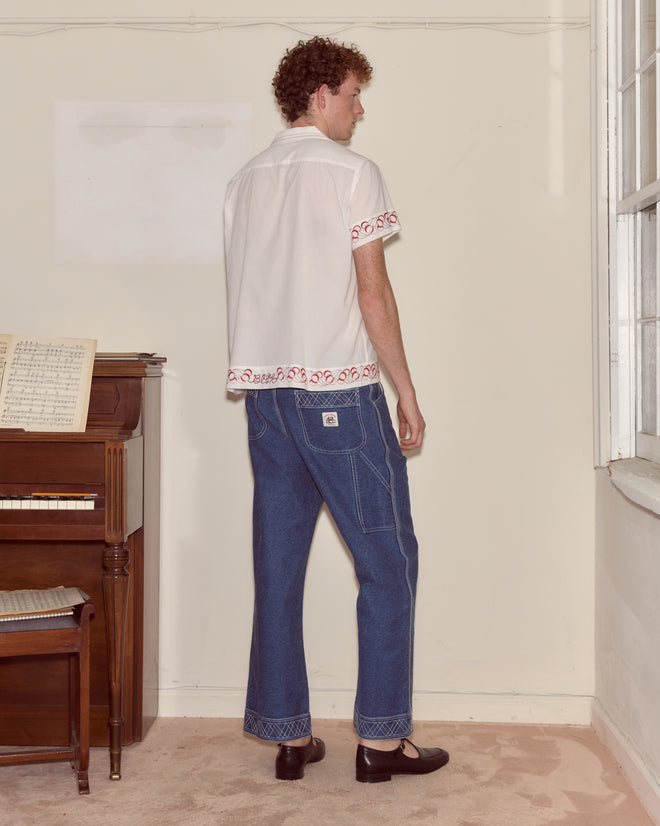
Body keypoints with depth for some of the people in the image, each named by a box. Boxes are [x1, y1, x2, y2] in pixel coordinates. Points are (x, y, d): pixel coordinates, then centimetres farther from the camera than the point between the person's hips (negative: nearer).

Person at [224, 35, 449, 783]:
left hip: (265, 389, 7)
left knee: (278, 564, 8)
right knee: (387, 560, 4)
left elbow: (244, 295, 14)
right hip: (340, 390, -6)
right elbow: (372, 294, -10)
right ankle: (381, 738, 7)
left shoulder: (245, 182, 14)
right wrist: (407, 391, -4)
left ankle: (289, 735, 15)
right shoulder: (352, 172, -5)